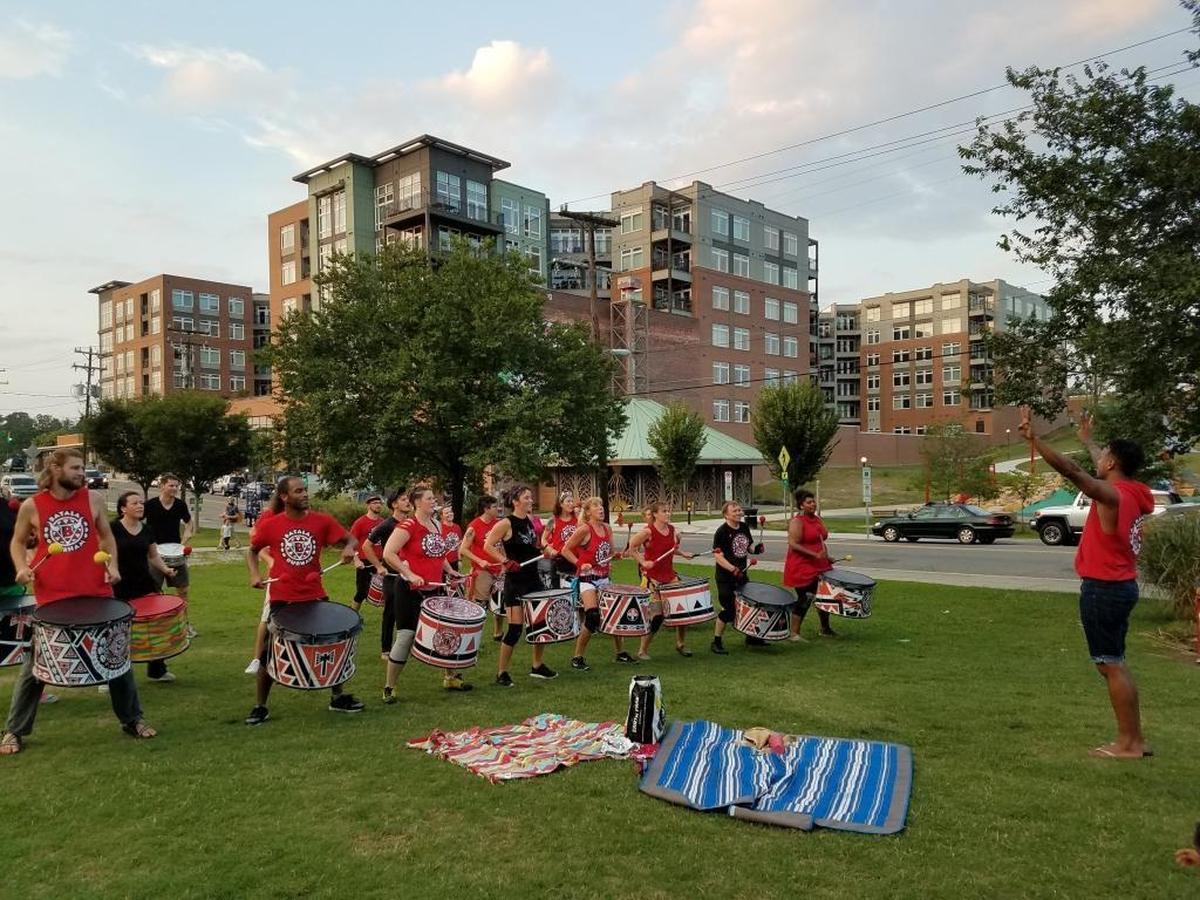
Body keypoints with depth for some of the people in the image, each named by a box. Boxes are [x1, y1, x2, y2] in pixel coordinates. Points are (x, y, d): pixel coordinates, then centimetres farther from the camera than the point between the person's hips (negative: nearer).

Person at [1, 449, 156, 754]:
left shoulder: (93, 500, 0)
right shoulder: (31, 506, -3)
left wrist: (113, 564, -2)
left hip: (96, 593, 1)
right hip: (52, 597, -1)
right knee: (35, 665, 6)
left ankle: (132, 720, 22)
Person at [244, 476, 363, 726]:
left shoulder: (322, 520, -5)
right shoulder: (270, 525, -7)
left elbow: (351, 539, 1)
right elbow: (252, 550, 9)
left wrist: (349, 548, -22)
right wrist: (254, 574, -6)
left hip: (316, 596, 2)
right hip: (282, 598, -2)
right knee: (271, 652, 4)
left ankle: (338, 696, 30)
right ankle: (260, 706, 22)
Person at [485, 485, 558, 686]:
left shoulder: (530, 521, 7)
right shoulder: (506, 523, -15)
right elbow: (488, 546, -17)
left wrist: (543, 551, 8)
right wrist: (506, 561, -24)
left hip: (532, 577, 8)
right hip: (515, 581, -8)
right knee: (515, 627, -7)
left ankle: (538, 666, 27)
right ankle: (501, 672, 6)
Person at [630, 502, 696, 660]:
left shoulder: (671, 529, 4)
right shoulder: (648, 531, -14)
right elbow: (631, 547, -6)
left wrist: (683, 553, 5)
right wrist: (643, 562, -15)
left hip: (670, 575, 6)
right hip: (653, 578, -6)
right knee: (656, 615, -7)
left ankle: (681, 644, 24)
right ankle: (643, 650, 9)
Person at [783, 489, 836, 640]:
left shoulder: (817, 519, 12)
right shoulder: (797, 522, -14)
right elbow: (793, 544, -22)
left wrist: (826, 556, 11)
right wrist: (815, 554, -26)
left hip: (820, 567, 8)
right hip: (802, 568, -8)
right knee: (804, 599, -5)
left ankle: (825, 629, 32)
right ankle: (794, 634, 4)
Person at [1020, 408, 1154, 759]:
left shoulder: (1112, 495, -18)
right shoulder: (1129, 492, 8)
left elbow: (1072, 470, -31)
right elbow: (1108, 469, 29)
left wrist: (1034, 438, -32)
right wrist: (1087, 441, 42)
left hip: (1103, 589, -9)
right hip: (1120, 586, 9)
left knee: (1111, 665, -3)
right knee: (1114, 663, 16)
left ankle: (1128, 744, 4)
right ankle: (1134, 739, 22)